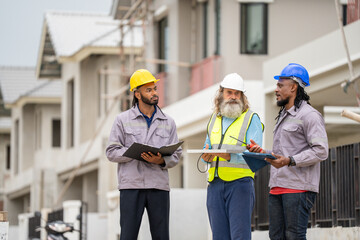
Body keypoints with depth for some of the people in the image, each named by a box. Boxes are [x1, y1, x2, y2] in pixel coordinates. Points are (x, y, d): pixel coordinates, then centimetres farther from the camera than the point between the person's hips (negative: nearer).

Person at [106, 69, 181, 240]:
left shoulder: (168, 122, 14)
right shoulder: (122, 120, 7)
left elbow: (176, 155, 11)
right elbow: (111, 152, 2)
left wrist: (161, 161, -11)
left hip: (159, 187, 2)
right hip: (131, 185, -2)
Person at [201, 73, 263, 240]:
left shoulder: (251, 119, 1)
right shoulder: (214, 119, 19)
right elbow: (207, 147, 23)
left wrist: (228, 156, -26)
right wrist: (206, 155, -3)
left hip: (240, 182, -5)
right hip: (215, 184, 5)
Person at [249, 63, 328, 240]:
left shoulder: (309, 115, -6)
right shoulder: (283, 116, 24)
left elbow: (321, 151, -15)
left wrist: (289, 161, -23)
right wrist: (263, 153, 10)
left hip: (298, 188, -9)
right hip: (277, 186, 9)